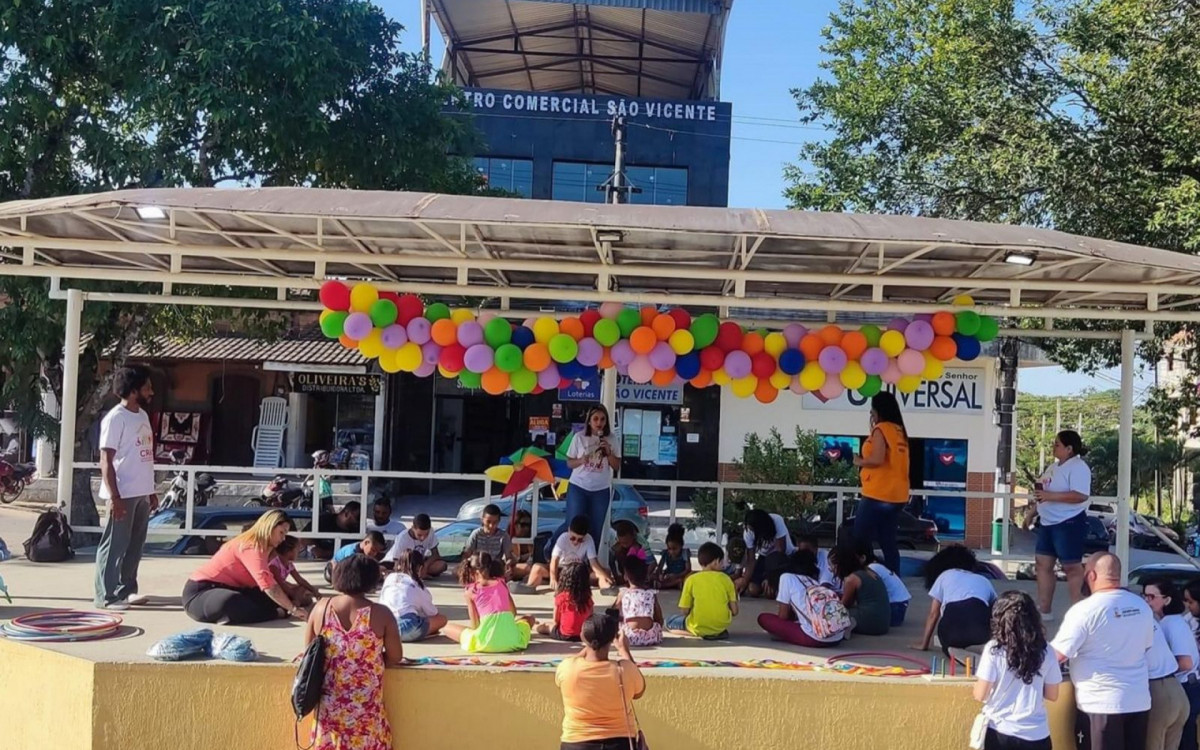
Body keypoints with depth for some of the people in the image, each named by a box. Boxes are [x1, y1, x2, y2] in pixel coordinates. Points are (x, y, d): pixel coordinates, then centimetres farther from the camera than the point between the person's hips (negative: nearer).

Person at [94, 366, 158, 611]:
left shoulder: (142, 415, 14)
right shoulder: (115, 418, -12)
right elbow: (106, 460, -15)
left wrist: (151, 491, 19)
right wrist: (114, 496, -21)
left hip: (141, 492, 8)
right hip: (123, 493, -8)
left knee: (134, 545, 13)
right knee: (114, 545, -3)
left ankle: (126, 590, 23)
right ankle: (106, 596, 2)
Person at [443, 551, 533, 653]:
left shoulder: (471, 591, 8)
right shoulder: (501, 583, 16)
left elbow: (475, 624, 6)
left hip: (486, 642, -3)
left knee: (446, 628, 16)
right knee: (528, 619, 35)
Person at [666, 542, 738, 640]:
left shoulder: (692, 579, -6)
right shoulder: (726, 579, -2)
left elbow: (684, 611, -5)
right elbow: (734, 611, -1)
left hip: (698, 628, -4)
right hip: (721, 625, 4)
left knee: (670, 621, 21)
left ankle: (700, 632, 4)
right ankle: (718, 632, 12)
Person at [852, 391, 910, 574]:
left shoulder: (881, 429, -10)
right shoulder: (900, 431, 14)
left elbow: (877, 459, -21)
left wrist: (859, 461, -3)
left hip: (878, 496, -8)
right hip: (896, 496, 8)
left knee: (861, 541, -2)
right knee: (888, 543, 10)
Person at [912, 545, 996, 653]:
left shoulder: (944, 575, 29)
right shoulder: (984, 581, 34)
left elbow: (933, 614, 26)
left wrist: (923, 644, 32)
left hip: (952, 629, 0)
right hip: (980, 631, 0)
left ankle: (954, 650, -3)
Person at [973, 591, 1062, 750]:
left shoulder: (993, 649, -12)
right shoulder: (1046, 651, -3)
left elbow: (980, 695, -10)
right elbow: (1052, 695, 5)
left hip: (1000, 732, -2)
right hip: (1036, 734, 2)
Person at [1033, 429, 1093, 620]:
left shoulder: (1078, 468, -15)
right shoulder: (1054, 466, 15)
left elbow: (1080, 496, -26)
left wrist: (1050, 496, -26)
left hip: (1069, 523, -10)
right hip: (1048, 523, 10)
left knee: (1072, 567, -4)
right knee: (1042, 564, 9)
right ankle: (1044, 610, 16)